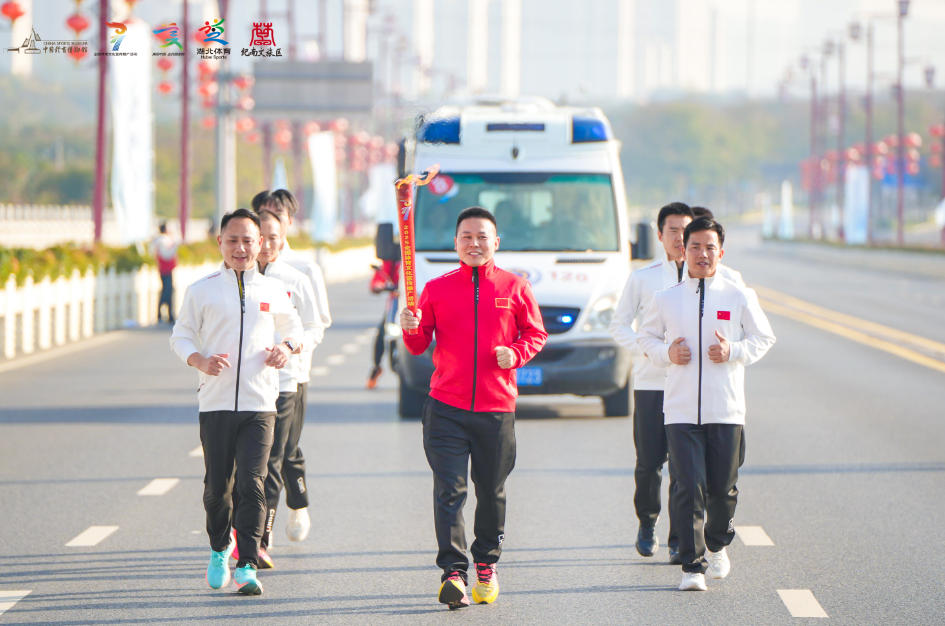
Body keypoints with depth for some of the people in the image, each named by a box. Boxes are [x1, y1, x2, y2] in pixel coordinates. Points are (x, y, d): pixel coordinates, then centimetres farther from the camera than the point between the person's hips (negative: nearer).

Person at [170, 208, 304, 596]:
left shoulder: (272, 290, 8)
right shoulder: (202, 291, 4)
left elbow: (294, 327, 23)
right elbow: (181, 335, 9)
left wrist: (287, 347, 0)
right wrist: (199, 360, -11)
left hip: (260, 404, 0)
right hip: (215, 403, 0)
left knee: (252, 484, -11)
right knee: (217, 486, 7)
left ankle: (247, 567, -11)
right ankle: (219, 551, 33)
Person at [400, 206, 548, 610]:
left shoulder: (514, 288, 5)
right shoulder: (438, 289, 5)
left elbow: (536, 333, 11)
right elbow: (419, 345, 7)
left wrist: (516, 353, -8)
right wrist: (411, 330, -15)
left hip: (496, 407, 1)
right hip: (446, 406, -1)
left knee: (491, 492, 11)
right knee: (449, 490, -11)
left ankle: (487, 566, 29)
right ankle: (453, 573, -15)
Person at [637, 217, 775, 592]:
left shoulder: (739, 297, 4)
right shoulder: (666, 299, 6)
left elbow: (764, 338, 12)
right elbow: (647, 336, 17)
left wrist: (735, 351, -7)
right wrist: (666, 353, -4)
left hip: (727, 410, 1)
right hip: (681, 410, 0)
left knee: (722, 487, 6)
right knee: (688, 487, -10)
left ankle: (717, 546, 35)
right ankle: (691, 566, -7)